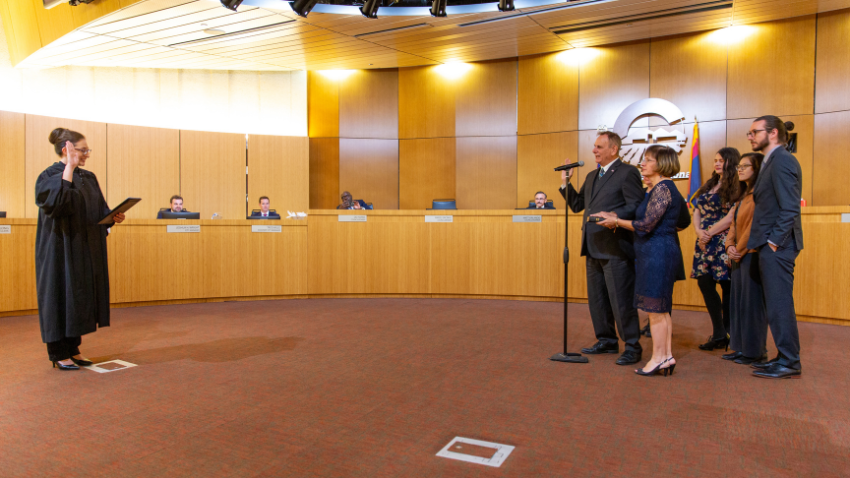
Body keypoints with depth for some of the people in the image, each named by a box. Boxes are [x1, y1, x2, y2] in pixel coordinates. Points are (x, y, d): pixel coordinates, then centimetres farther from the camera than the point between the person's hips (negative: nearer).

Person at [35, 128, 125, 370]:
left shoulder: (89, 177, 12)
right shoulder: (49, 176, -9)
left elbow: (99, 211, 15)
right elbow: (54, 204, -27)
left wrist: (113, 217, -6)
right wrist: (69, 169, -25)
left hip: (86, 250, 7)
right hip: (61, 248, -7)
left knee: (82, 297, 10)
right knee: (61, 295, -1)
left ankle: (72, 348, 21)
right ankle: (58, 353, 10)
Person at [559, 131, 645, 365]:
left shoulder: (627, 172, -6)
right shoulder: (592, 176, 19)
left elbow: (636, 207, -14)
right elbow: (577, 205, 19)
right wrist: (565, 183, 9)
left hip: (615, 247, -8)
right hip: (594, 248, 9)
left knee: (621, 300, -3)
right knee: (597, 299, 15)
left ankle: (632, 347, 8)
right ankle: (606, 341, 28)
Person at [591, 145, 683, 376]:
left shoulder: (663, 188, -14)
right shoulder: (655, 188, 17)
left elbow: (646, 224, -19)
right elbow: (645, 220, 16)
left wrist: (616, 221, -9)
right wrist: (616, 218, 9)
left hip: (658, 252, -10)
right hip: (657, 251, 10)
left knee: (655, 308, -3)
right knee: (661, 309, 12)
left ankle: (658, 358, 5)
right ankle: (666, 356, 19)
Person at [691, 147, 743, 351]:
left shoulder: (736, 187, -6)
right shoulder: (709, 185, 17)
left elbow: (732, 216, -15)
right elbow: (697, 211, 12)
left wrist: (709, 233, -12)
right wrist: (699, 231, -4)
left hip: (724, 242, -7)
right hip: (705, 243, 7)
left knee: (726, 286, 0)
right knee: (704, 283, 3)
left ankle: (725, 333, 10)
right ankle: (719, 333, 12)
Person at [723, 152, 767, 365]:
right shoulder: (744, 196, 19)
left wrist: (739, 250, -11)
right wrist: (730, 246, 1)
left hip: (751, 255, -9)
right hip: (739, 256, 9)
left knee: (752, 302, -3)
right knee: (738, 302, 11)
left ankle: (755, 351, 7)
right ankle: (742, 348, 19)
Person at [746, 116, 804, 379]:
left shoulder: (782, 160, -12)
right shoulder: (773, 161, 18)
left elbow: (790, 208, -19)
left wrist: (774, 241, -18)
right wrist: (759, 242, 13)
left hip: (777, 246, -10)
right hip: (770, 245, 10)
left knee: (779, 304, -4)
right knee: (776, 304, 14)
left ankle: (789, 363, 5)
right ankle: (785, 358, 22)